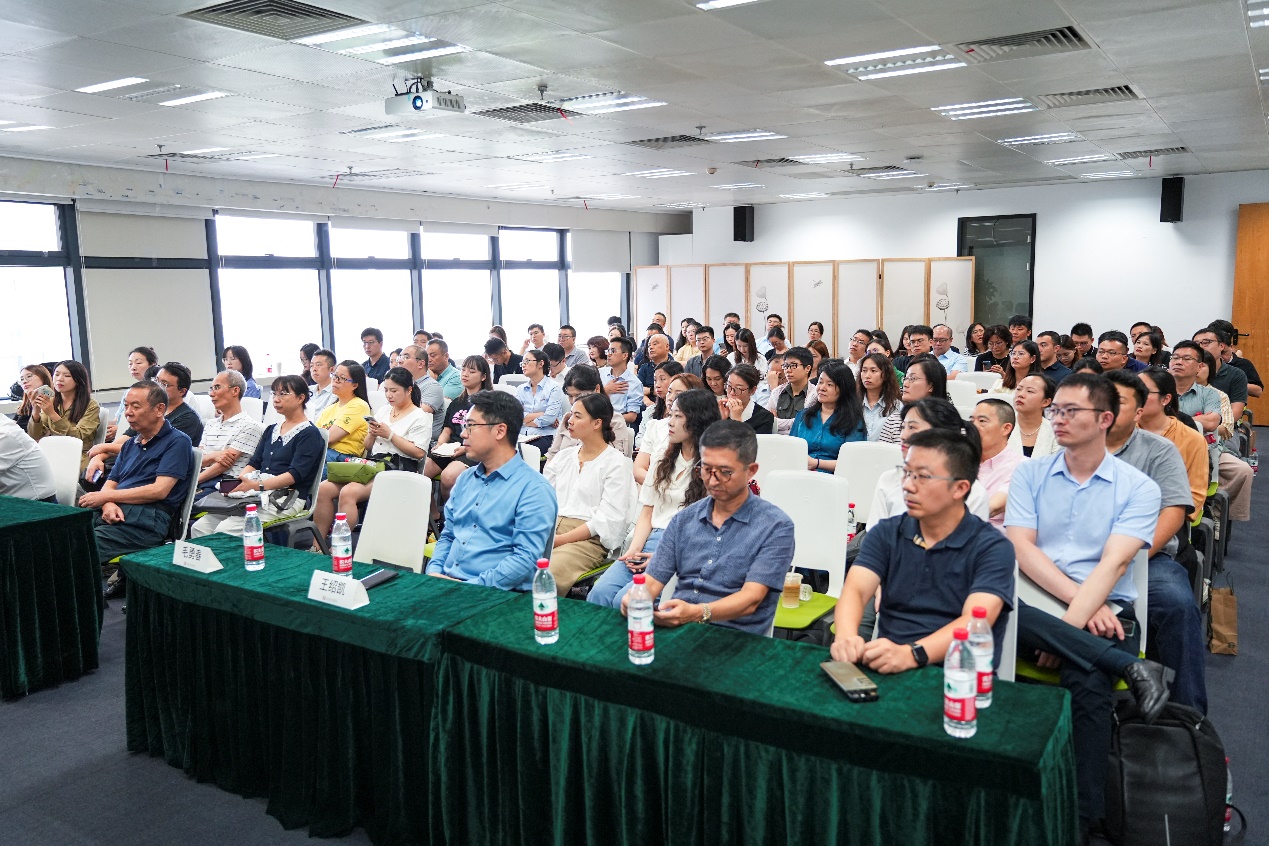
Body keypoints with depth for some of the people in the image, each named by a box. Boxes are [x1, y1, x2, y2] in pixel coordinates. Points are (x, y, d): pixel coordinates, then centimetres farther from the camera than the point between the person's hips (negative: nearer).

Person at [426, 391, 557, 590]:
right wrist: (434, 572, 2)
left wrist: (473, 587, -20)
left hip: (494, 592, -7)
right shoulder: (465, 479, 18)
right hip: (445, 582, 7)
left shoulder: (534, 488, -8)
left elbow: (526, 558, -15)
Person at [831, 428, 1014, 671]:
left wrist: (911, 654, -35)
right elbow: (855, 589, -6)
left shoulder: (992, 548, -2)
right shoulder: (885, 534, 9)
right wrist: (846, 636, -29)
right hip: (885, 669, 3)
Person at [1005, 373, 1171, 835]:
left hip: (1104, 612, -1)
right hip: (1036, 607, 2)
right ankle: (1131, 668, -24)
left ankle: (1080, 820, -16)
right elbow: (1021, 547, -1)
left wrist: (1068, 626, -20)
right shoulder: (1030, 473, 10)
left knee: (1088, 683, -33)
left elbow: (1113, 564, -8)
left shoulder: (1138, 488, 5)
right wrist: (1080, 600, -14)